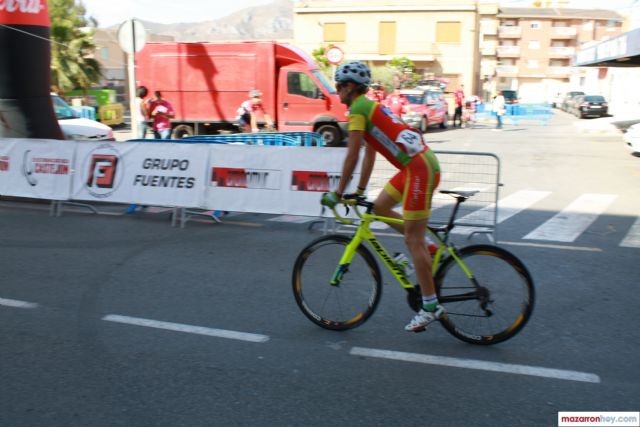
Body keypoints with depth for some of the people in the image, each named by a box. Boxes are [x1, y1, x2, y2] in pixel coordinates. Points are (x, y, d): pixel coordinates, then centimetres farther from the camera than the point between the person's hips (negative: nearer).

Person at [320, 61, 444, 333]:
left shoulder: (358, 108, -8)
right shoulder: (370, 107, 22)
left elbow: (352, 156, -13)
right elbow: (369, 155, 25)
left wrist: (338, 193, -6)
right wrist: (360, 191, 27)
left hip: (419, 167, -10)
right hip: (417, 164, 10)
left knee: (413, 239, -6)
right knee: (379, 207, 18)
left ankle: (430, 307, 1)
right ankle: (427, 250, 21)